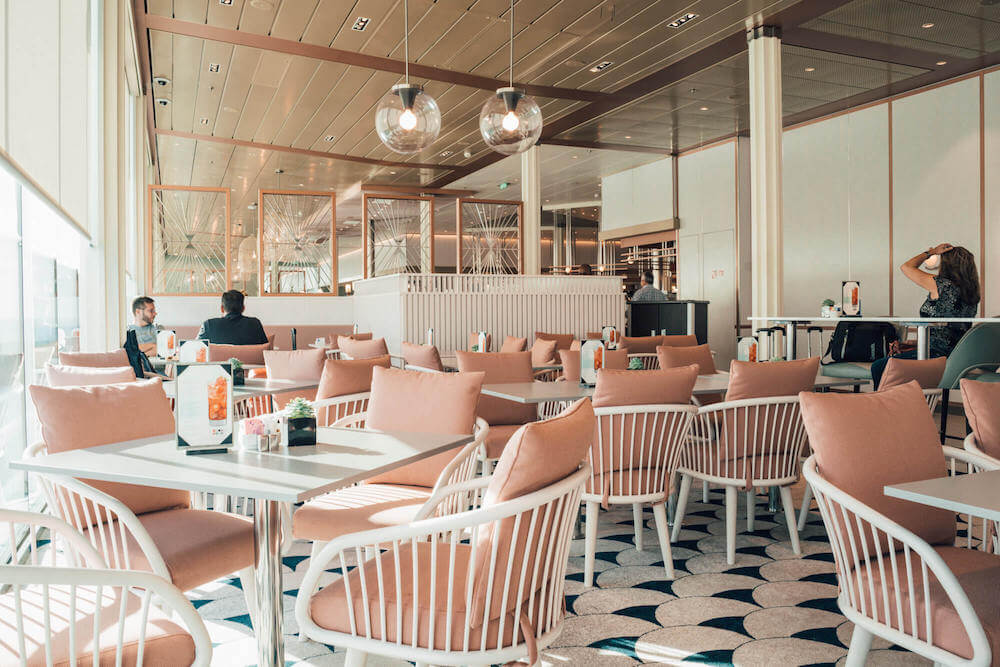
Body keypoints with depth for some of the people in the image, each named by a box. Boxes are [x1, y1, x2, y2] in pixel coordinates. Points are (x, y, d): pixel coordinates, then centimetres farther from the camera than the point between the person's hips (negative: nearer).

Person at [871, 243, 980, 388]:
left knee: (878, 367, -4)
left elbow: (906, 267, -5)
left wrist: (931, 252, 5)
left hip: (935, 355, -10)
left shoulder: (942, 285, -16)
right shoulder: (971, 291, 7)